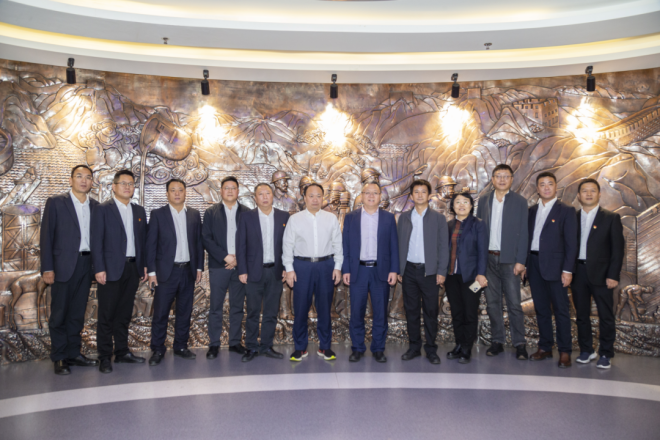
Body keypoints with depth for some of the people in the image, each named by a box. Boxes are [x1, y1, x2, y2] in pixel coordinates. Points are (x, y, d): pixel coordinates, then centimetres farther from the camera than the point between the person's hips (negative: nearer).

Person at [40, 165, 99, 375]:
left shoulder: (95, 206, 10)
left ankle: (74, 353, 21)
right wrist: (47, 268, -10)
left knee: (78, 313, 11)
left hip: (86, 264, 4)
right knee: (59, 313, 3)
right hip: (64, 265, -4)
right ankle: (59, 358, 13)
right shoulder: (56, 202, -1)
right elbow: (46, 236, -4)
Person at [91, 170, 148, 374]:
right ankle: (104, 357, 9)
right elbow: (96, 241, -7)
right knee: (106, 315, 1)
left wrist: (144, 265, 8)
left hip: (132, 268, 5)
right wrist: (99, 269, -13)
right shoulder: (102, 210, -2)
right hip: (111, 269, -5)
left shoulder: (139, 211, 13)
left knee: (124, 314, 12)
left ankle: (122, 353, 21)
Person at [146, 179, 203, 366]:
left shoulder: (195, 215, 8)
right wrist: (151, 271, -7)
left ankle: (181, 346, 22)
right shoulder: (157, 214, 0)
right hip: (166, 271, -3)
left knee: (184, 312, 10)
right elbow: (151, 244, -2)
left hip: (188, 271, 3)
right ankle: (158, 350, 12)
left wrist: (199, 267, 6)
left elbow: (198, 242, 10)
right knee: (160, 313, 0)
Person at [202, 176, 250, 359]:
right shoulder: (211, 212, 6)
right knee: (216, 307, 3)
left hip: (240, 266, 1)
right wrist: (225, 257, -11)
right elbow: (206, 239, -2)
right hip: (218, 267, -1)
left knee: (237, 306, 8)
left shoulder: (247, 213, 7)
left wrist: (239, 259, -8)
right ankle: (214, 344, 12)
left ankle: (235, 342, 18)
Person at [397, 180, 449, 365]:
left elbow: (443, 247, 0)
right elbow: (399, 245, 9)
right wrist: (398, 270, 4)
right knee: (411, 310, 8)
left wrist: (441, 272, -7)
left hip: (429, 271, -2)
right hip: (409, 270, 2)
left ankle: (431, 349, 14)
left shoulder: (438, 218, 2)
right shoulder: (404, 217, 9)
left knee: (431, 311, 3)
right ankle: (414, 347, 19)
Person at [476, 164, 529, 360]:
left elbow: (523, 233, -2)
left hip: (509, 260, -3)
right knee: (492, 303, 9)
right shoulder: (484, 200, 9)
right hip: (488, 259, 3)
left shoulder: (520, 202, 1)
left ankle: (519, 343, 9)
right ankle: (497, 341, 19)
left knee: (514, 303, -2)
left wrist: (520, 261, -9)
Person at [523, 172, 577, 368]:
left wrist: (567, 270, -12)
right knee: (541, 309, 11)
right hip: (534, 264, 5)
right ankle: (545, 348, 20)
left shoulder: (566, 211, -1)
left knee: (560, 309, -1)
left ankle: (565, 352, 7)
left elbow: (571, 243, -6)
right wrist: (524, 264, 8)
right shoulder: (532, 211, 13)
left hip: (554, 266, -5)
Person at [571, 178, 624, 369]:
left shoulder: (611, 218, 2)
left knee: (606, 316, 2)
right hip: (578, 273, 3)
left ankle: (605, 354, 13)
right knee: (581, 315, 10)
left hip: (601, 273, -2)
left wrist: (613, 275, -10)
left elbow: (617, 249, -2)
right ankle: (586, 350, 22)